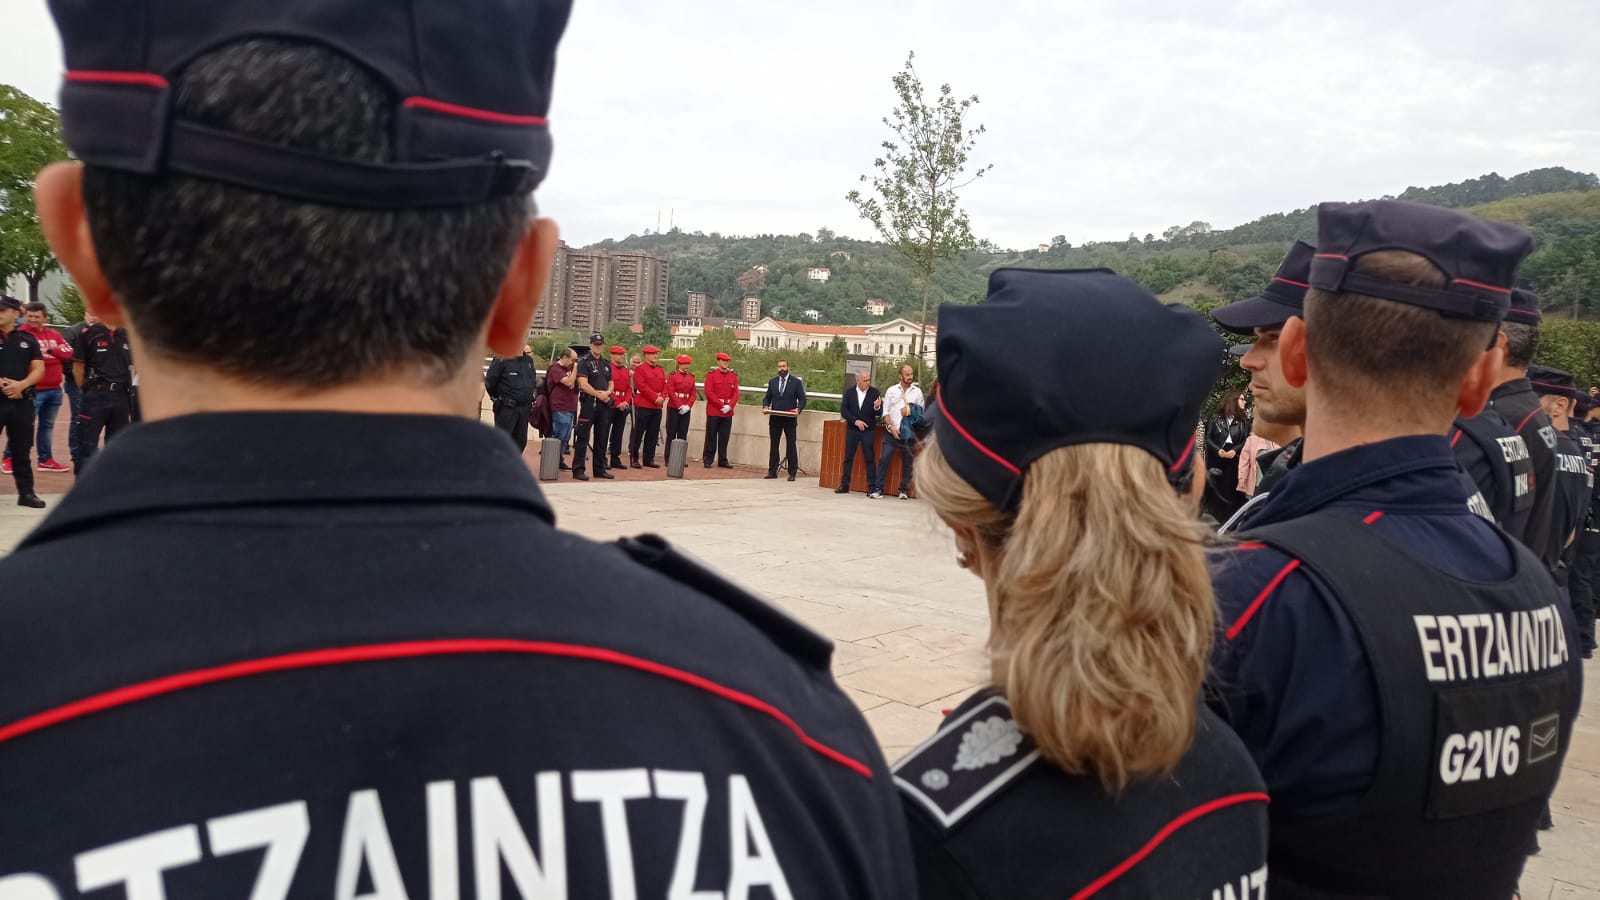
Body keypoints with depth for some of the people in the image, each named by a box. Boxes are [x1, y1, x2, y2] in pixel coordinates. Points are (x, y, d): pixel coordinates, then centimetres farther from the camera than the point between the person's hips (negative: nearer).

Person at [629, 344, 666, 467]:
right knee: (638, 433, -1)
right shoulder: (639, 368, -5)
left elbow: (665, 385, 12)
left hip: (657, 406, 6)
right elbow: (642, 386, -14)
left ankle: (649, 459, 14)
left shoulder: (661, 370, 16)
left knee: (653, 434, 7)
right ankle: (634, 459, 5)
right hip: (643, 405, -6)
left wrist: (662, 397, -7)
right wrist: (655, 397, -16)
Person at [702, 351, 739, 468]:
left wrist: (729, 406, -12)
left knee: (724, 437, 6)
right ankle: (708, 460, 8)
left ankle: (723, 460, 13)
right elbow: (709, 392, -9)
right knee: (711, 436, 1)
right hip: (713, 411, -3)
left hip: (728, 413, 3)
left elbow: (736, 393, 4)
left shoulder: (734, 376, 9)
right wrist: (721, 405, -14)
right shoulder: (711, 374, -2)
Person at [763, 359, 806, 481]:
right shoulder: (772, 382, 11)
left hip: (790, 419, -3)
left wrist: (798, 409, -19)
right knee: (774, 445, 7)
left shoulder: (796, 382, 1)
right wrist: (765, 406, -7)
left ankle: (792, 473, 5)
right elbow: (767, 398, 13)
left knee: (791, 445, 1)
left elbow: (802, 399, -1)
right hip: (775, 418, 3)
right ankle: (772, 471, 12)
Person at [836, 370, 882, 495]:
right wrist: (855, 421, -14)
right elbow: (843, 411, -3)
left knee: (870, 459, -3)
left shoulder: (875, 393, 0)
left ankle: (872, 487, -2)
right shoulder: (849, 393, 3)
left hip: (868, 430, -2)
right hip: (852, 430, 2)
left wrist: (877, 407, -27)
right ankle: (844, 485, 14)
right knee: (848, 457, 7)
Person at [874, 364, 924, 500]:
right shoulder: (891, 390, 7)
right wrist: (890, 426, -8)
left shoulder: (917, 391, 8)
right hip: (891, 431, -1)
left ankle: (904, 490, 14)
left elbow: (921, 412, 9)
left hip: (908, 432, 1)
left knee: (907, 462, 5)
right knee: (884, 459, -8)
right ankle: (879, 489, -6)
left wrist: (911, 412, -9)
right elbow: (885, 411, 4)